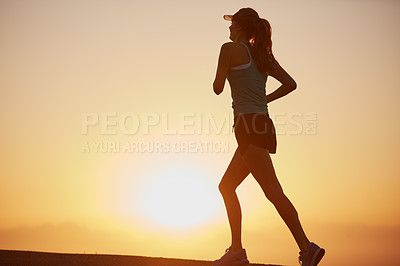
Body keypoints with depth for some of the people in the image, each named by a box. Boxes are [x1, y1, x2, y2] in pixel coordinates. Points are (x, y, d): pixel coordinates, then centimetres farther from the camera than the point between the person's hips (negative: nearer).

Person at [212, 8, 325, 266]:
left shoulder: (230, 49, -2)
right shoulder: (263, 55, 17)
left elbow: (218, 88, 0)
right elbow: (291, 84, 13)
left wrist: (221, 73, 20)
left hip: (249, 125, -9)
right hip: (263, 125, 9)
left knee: (273, 192, -14)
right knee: (226, 186, 16)